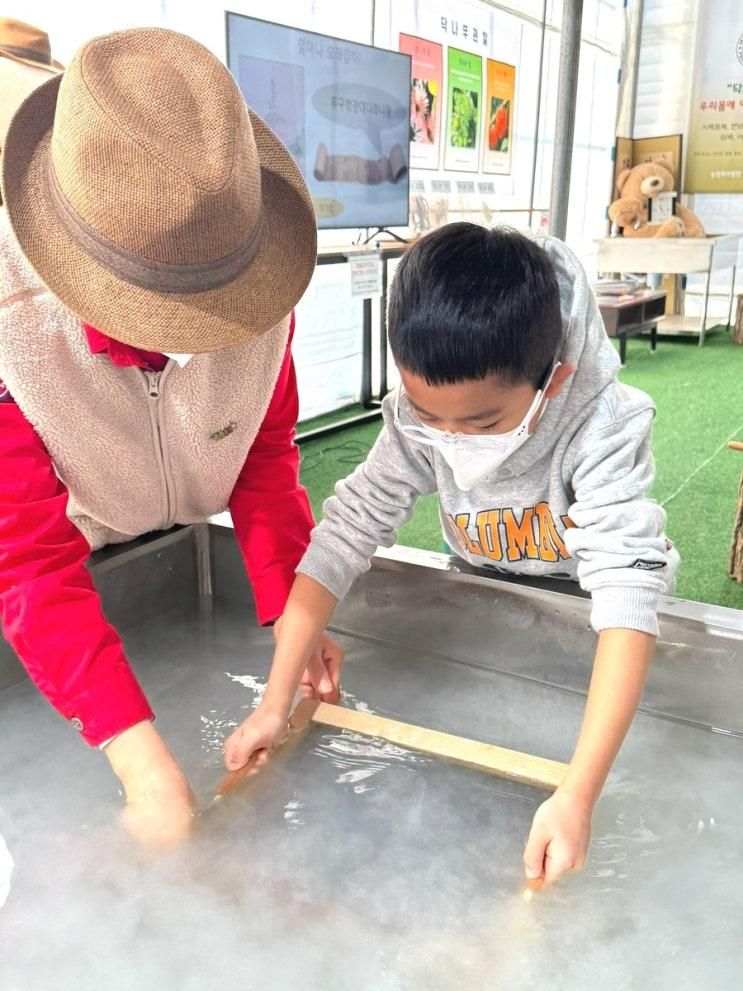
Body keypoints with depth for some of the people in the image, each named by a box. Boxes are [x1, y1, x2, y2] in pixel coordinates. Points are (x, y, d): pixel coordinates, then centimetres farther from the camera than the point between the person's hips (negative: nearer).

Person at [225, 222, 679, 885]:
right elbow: (342, 539, -30)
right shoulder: (415, 419, -31)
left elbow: (626, 599, -47)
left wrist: (578, 794, -54)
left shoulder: (602, 429, -40)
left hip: (579, 592, -2)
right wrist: (275, 703, -32)